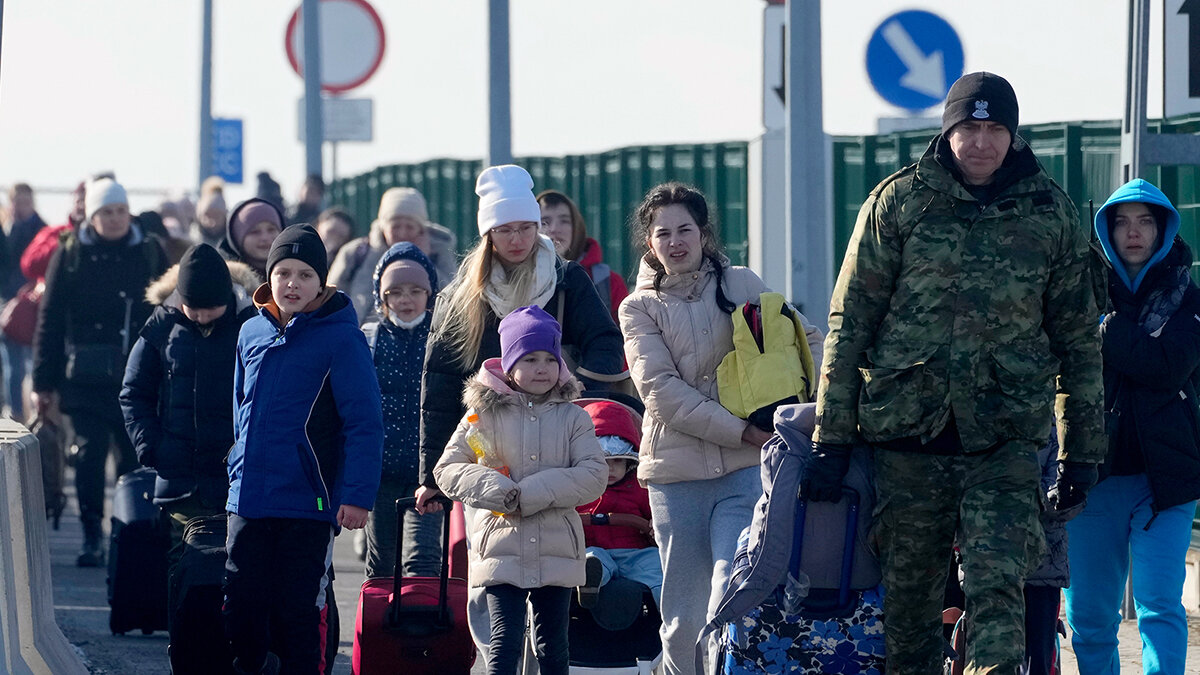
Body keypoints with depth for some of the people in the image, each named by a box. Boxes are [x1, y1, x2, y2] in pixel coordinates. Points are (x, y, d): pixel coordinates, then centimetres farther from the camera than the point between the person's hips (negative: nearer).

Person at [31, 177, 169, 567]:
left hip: (139, 374, 1)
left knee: (135, 455, 3)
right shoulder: (71, 254, 2)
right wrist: (44, 382, 0)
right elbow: (49, 320, 3)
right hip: (86, 375, -1)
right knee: (89, 454, -7)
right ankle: (91, 538, -1)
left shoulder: (149, 253, 6)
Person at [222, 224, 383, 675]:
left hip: (308, 502, -5)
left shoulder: (341, 337, -8)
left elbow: (364, 422, -10)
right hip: (248, 500, 5)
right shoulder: (252, 333, 9)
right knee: (242, 607, 6)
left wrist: (357, 494, -15)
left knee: (297, 613, 1)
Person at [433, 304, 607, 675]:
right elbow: (447, 470, 1)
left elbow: (593, 476, -7)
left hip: (557, 552, 2)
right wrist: (496, 490, -17)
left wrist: (530, 494, -17)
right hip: (502, 549, -1)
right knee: (505, 642, -8)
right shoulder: (484, 415, 2)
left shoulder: (573, 418, 4)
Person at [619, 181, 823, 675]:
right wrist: (742, 431, -13)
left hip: (746, 470, -1)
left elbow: (807, 338, 17)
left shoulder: (741, 285, 10)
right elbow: (661, 391, -5)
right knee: (683, 620, 3)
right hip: (676, 475, 1)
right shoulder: (639, 308, 7)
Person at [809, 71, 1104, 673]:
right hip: (907, 433, 0)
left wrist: (1080, 453, 11)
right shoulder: (899, 201, 2)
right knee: (908, 597, 5)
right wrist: (830, 438, -2)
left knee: (997, 589, -13)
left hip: (1004, 440, 0)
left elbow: (1077, 339, 12)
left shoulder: (1050, 212, 5)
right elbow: (849, 322, 3)